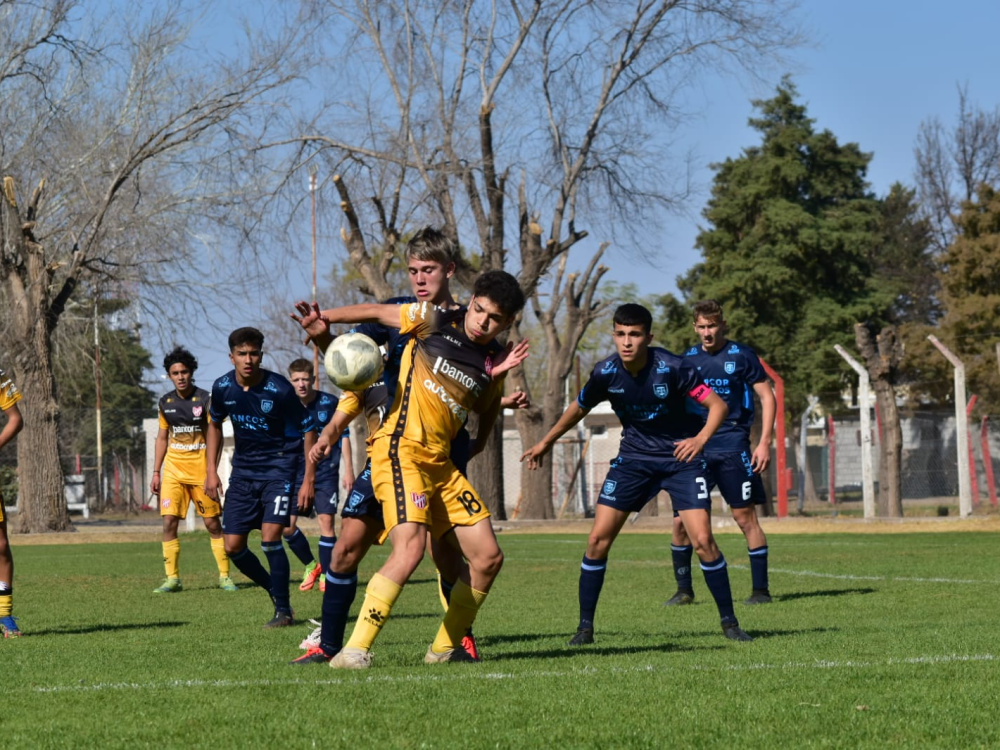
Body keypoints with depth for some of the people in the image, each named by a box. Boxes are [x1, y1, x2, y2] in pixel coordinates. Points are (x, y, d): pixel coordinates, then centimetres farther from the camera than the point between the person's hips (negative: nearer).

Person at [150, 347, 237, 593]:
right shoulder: (165, 402, 6)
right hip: (173, 468, 3)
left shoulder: (204, 399, -6)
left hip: (200, 468, -3)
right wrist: (156, 472, 11)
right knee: (169, 522, -6)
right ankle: (172, 578, 0)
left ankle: (224, 576, 11)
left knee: (213, 524, 1)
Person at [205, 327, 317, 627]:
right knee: (233, 546, 1)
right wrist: (211, 470, 9)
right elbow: (215, 425, 14)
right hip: (243, 470, 5)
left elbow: (308, 429, -10)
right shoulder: (223, 388, -6)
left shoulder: (279, 389, -19)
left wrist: (308, 479, -13)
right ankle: (274, 589, 26)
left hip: (279, 468, -5)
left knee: (270, 537, -19)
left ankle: (283, 609, -3)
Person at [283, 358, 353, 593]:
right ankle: (310, 565, 21)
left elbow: (343, 435, 1)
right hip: (295, 473, 3)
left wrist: (349, 469, -3)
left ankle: (326, 574, 3)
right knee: (286, 525, -2)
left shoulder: (330, 403, -8)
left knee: (325, 521, -12)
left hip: (325, 472, -3)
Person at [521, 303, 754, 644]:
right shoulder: (606, 372, -11)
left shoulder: (671, 368, -22)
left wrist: (701, 438, -31)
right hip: (633, 458, 3)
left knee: (703, 540, -13)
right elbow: (579, 408, 10)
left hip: (680, 456, -3)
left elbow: (717, 405, -14)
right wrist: (546, 443, 18)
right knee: (598, 539, -6)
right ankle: (585, 626, 5)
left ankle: (729, 622, 3)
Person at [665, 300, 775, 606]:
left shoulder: (741, 356, -1)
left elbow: (767, 397, 1)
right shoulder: (687, 360, 10)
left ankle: (760, 589, 5)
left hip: (733, 447, -3)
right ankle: (684, 590, 10)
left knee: (746, 517, -3)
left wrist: (764, 442, -7)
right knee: (681, 521, -2)